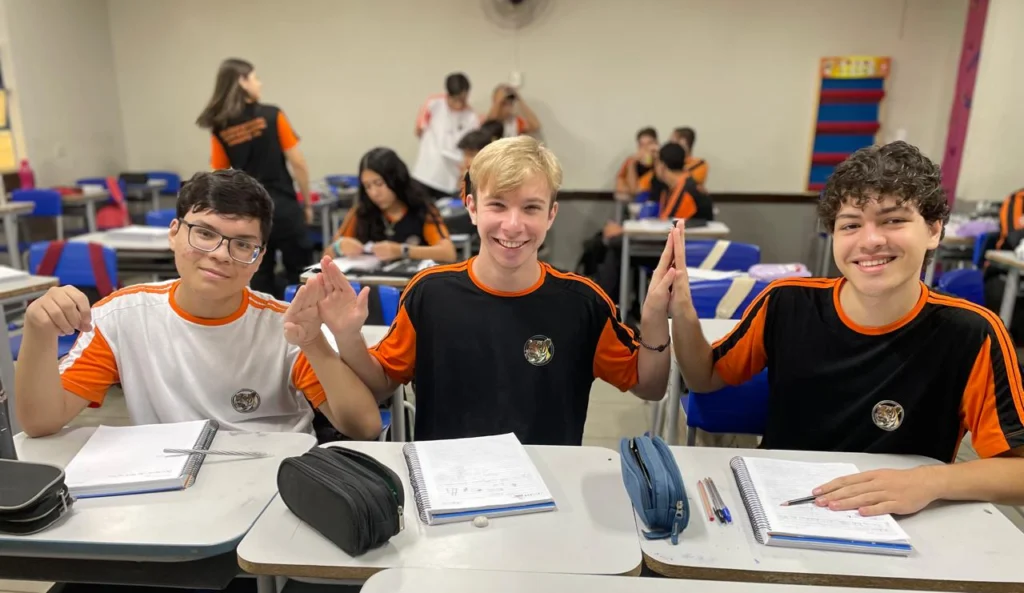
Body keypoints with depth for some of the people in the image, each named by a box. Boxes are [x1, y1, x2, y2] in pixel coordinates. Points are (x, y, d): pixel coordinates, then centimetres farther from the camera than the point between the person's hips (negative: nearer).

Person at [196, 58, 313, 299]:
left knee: (260, 280, 11)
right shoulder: (271, 115, -6)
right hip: (283, 207, -3)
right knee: (299, 277, 7)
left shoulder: (220, 129, 2)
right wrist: (307, 202, 4)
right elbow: (297, 163, -7)